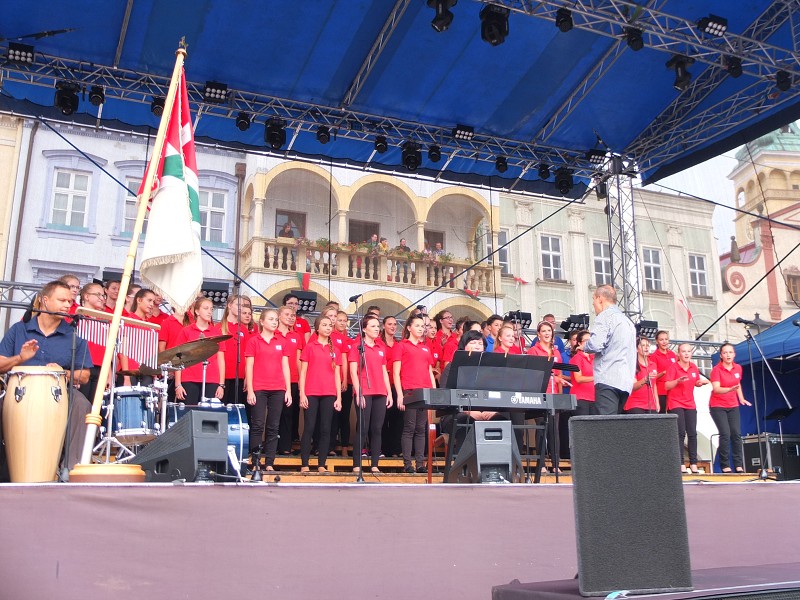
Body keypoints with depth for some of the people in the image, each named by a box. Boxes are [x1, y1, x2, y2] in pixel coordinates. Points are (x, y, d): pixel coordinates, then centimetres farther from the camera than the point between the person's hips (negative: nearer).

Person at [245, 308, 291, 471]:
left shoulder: (282, 341, 11)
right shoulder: (253, 341, 3)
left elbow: (285, 366, 11)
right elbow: (249, 366, 1)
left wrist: (288, 390, 5)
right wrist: (250, 390, -7)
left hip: (278, 390, 3)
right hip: (258, 389, -3)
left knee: (273, 427, 4)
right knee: (257, 425, -2)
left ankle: (269, 463, 8)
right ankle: (255, 462, 3)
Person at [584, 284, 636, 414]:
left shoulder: (605, 316, -3)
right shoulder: (627, 320, 24)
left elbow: (595, 345, -17)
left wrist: (584, 346, 3)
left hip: (608, 380, -8)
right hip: (626, 382, 8)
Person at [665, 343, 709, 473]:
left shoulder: (694, 367, 6)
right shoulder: (674, 367, -9)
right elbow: (667, 386, -14)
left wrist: (701, 382, -2)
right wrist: (678, 381, -31)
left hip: (690, 404, 5)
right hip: (675, 404, -5)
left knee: (692, 433, 1)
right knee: (681, 433, -10)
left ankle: (693, 464, 6)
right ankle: (681, 464, -7)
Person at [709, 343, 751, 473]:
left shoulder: (738, 368, 4)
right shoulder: (716, 369, -14)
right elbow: (716, 389, -25)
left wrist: (741, 398, 8)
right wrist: (730, 389, -41)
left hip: (733, 406, 5)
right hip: (718, 406, -5)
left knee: (736, 434, -3)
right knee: (725, 434, -13)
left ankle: (739, 466, 3)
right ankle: (725, 466, -5)